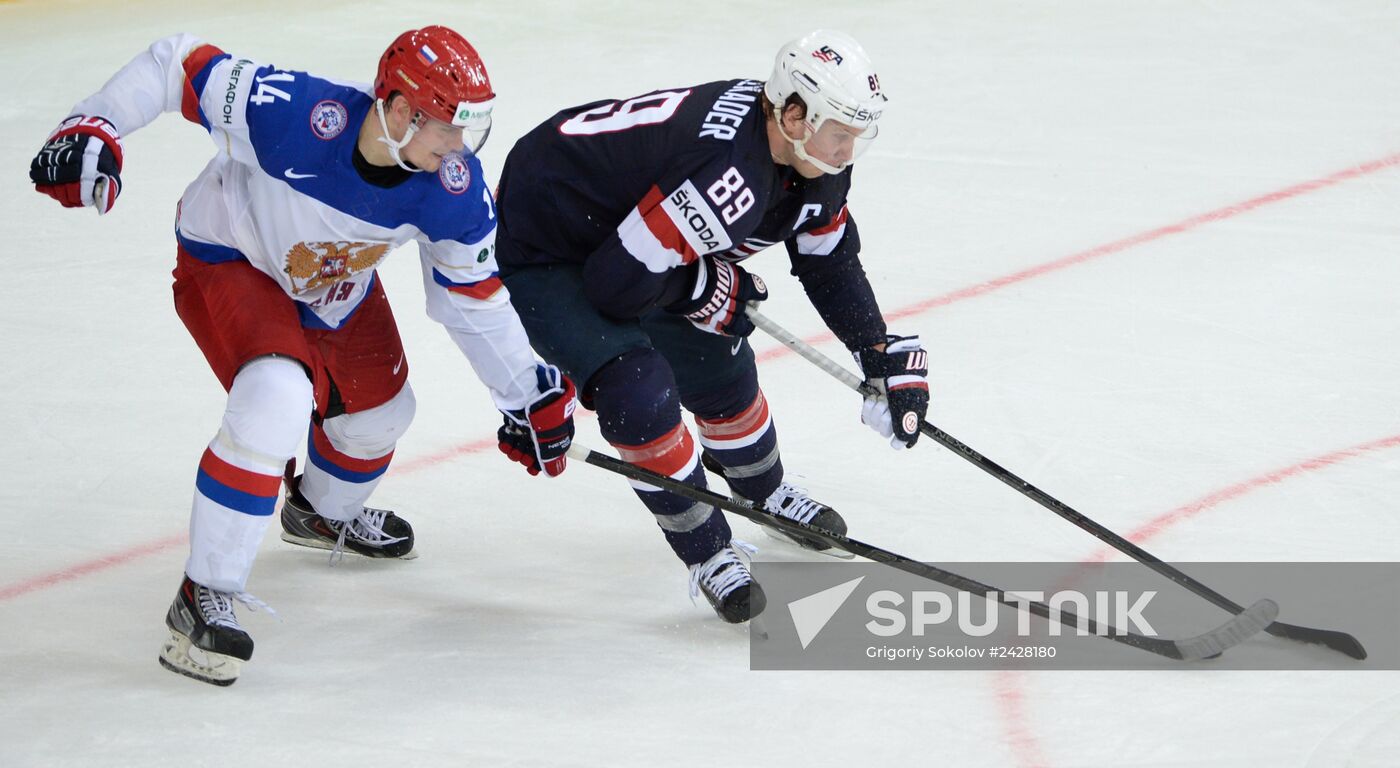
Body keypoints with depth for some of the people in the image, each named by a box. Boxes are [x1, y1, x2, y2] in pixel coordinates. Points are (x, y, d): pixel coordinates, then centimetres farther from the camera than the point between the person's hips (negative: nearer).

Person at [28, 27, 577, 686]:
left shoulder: (454, 188, -24)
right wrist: (91, 129, -34)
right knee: (278, 402, -29)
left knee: (379, 408, 19)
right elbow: (179, 65, -27)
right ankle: (203, 598, -18)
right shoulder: (290, 113, -40)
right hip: (227, 262, -6)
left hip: (338, 285, 6)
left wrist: (529, 395, -4)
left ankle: (323, 514, 56)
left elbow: (472, 298, -8)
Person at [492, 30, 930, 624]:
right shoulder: (729, 173, -37)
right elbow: (617, 282, -35)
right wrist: (708, 288, -18)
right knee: (639, 391, -23)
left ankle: (768, 492, 44)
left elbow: (830, 262, 9)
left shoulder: (815, 163, -8)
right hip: (537, 247, -9)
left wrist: (887, 358, 2)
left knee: (718, 369, 16)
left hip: (615, 233, 9)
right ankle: (707, 553, -5)